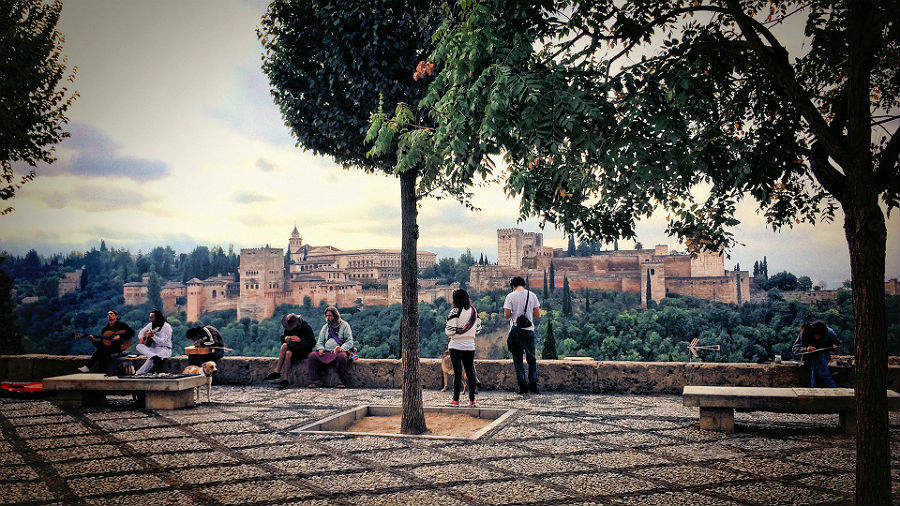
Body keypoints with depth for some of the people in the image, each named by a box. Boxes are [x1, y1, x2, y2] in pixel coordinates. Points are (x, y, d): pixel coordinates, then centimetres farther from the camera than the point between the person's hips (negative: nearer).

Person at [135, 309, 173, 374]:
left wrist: (153, 336, -32)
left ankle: (139, 373, -32)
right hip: (153, 349, 7)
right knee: (139, 346, -21)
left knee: (151, 360, -34)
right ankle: (155, 357, -44)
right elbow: (141, 332, 19)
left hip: (164, 349, -7)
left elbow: (163, 342, -19)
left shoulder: (166, 327, -11)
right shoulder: (151, 325, 10)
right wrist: (141, 338, -4)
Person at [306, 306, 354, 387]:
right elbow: (320, 342, 22)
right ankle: (316, 381, -19)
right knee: (312, 356, -21)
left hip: (339, 352, -4)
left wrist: (342, 348, -17)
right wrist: (320, 349, -1)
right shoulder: (325, 327, 24)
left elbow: (349, 341, 2)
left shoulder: (344, 325, 10)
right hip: (326, 352, 4)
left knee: (342, 357, -39)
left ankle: (342, 382, -25)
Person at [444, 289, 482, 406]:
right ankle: (472, 400, 9)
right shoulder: (474, 311, 6)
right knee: (470, 371, 8)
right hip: (470, 345, 5)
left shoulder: (455, 311, -12)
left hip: (456, 345, -5)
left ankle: (456, 400, 2)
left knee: (457, 372, -2)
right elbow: (478, 328, 11)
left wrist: (448, 333, 7)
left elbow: (450, 329, -14)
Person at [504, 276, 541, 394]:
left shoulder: (510, 296, -4)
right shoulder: (532, 295, 3)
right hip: (529, 330, 2)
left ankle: (523, 387, 3)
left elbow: (506, 315, -8)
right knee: (531, 359, 12)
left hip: (515, 331, -2)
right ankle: (533, 385, 8)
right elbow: (537, 314, 2)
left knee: (517, 359, 5)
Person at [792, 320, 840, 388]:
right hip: (808, 357, -1)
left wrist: (834, 346, -15)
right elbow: (794, 349, -17)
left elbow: (837, 342, 9)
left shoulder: (829, 332, -11)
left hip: (823, 355, 1)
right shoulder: (804, 332, -17)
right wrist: (806, 349, -36)